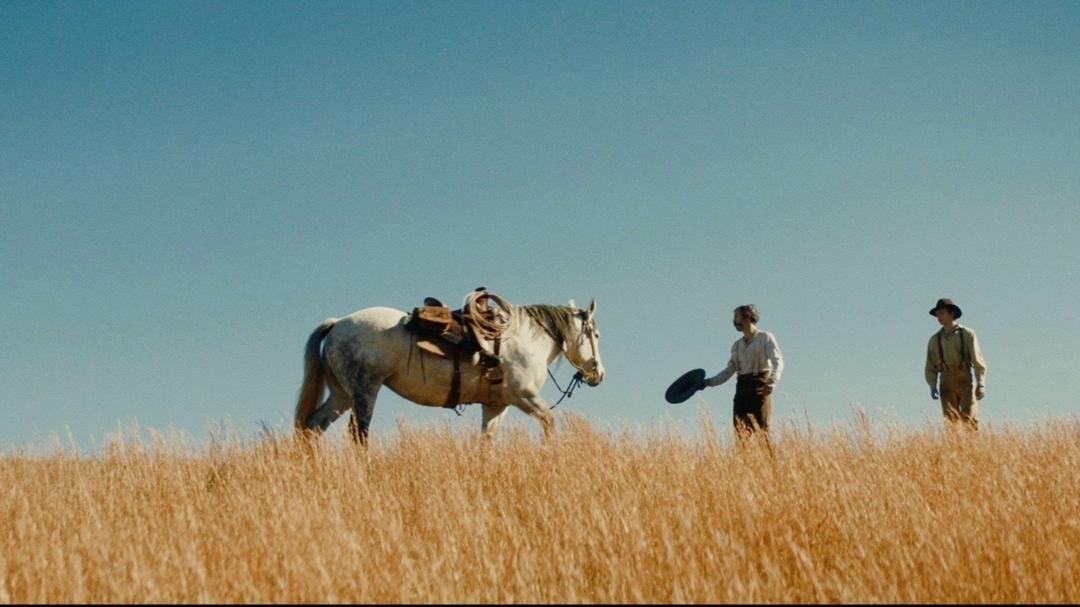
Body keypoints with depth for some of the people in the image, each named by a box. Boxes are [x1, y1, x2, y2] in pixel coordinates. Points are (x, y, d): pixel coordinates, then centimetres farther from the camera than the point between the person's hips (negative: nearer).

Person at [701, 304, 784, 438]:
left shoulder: (766, 338, 4)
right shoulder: (737, 345, 21)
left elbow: (778, 362, -7)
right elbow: (729, 370, 21)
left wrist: (771, 383, -24)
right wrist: (708, 382, 10)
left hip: (760, 388, -5)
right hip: (742, 387, 5)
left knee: (762, 429, -10)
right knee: (741, 429, -7)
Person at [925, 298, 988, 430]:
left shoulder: (968, 334, 4)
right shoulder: (935, 339, 11)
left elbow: (978, 361, 0)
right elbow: (931, 366, 13)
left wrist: (981, 384, -9)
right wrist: (932, 386, -1)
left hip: (965, 381, -2)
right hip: (946, 383, 2)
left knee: (970, 421, -8)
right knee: (951, 421, -7)